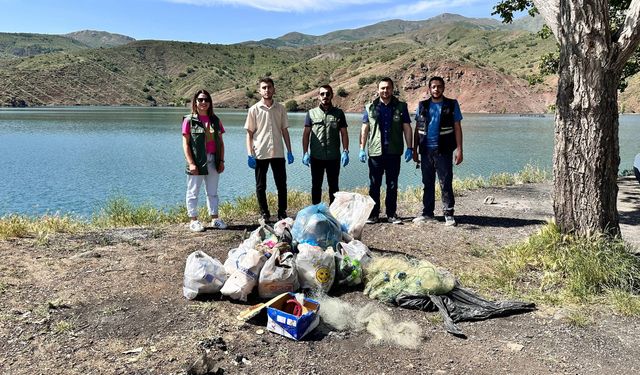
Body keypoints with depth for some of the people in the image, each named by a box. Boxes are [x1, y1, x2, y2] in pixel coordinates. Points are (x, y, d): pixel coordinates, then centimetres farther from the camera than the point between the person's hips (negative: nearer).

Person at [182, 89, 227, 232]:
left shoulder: (215, 120, 10)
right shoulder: (189, 120, -4)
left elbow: (221, 142, 11)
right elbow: (186, 144, -8)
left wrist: (221, 160, 3)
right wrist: (191, 163, -15)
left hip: (213, 161, 5)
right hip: (197, 162, -5)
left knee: (213, 192, 13)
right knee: (193, 192, 4)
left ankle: (214, 218, 22)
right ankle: (193, 220, 13)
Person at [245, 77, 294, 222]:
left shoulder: (280, 108, 7)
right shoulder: (254, 109, 0)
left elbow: (285, 131, 11)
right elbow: (249, 133, 1)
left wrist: (289, 151, 6)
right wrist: (250, 155, -7)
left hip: (278, 153, 2)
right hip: (260, 154, -2)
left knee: (282, 185, 5)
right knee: (261, 187, 6)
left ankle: (282, 213, 17)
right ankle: (264, 214, 18)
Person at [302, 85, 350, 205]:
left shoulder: (338, 113, 5)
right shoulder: (311, 113, 5)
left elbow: (344, 133, 5)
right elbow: (306, 134, 3)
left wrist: (345, 151, -5)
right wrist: (305, 153, -4)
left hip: (334, 157, 0)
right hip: (316, 157, 0)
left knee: (333, 186, 9)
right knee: (316, 186, 8)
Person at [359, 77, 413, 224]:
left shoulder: (401, 107, 6)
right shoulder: (370, 107, 5)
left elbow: (407, 128, 6)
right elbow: (364, 129, 6)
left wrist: (409, 148, -2)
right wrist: (362, 149, -1)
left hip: (394, 152, 0)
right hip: (375, 152, 0)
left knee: (392, 185, 7)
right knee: (374, 185, 5)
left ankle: (392, 214, 16)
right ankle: (373, 214, 13)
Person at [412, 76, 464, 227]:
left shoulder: (452, 105, 3)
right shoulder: (422, 106, 10)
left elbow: (457, 128, 0)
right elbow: (417, 129, 12)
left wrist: (459, 149, -8)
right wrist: (415, 150, 8)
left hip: (444, 151, -3)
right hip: (426, 151, 3)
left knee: (446, 184, -1)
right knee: (427, 183, 10)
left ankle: (449, 214, 7)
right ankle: (427, 213, 19)